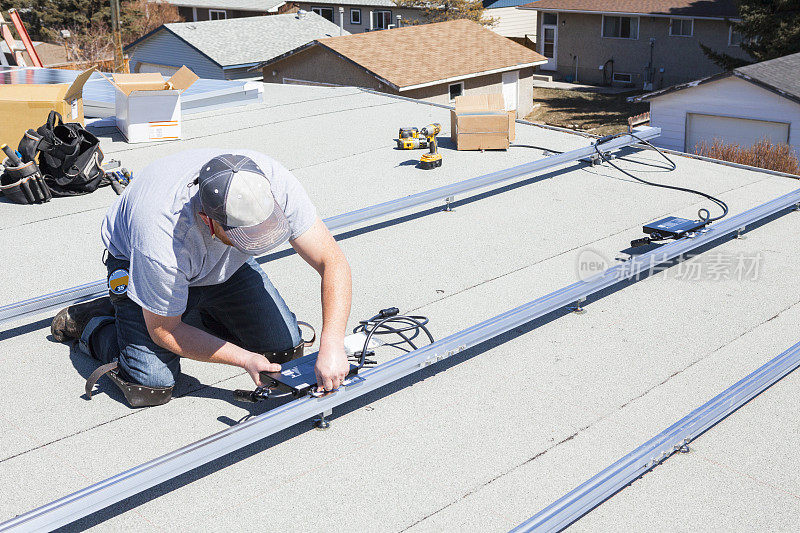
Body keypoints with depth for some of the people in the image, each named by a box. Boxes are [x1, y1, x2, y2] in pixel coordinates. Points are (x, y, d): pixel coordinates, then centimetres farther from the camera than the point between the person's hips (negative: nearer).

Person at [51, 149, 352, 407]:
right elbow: (163, 330, -25)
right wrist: (245, 359, -28)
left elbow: (333, 262, -30)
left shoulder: (273, 182, -36)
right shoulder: (161, 247, -43)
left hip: (225, 264, 4)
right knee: (150, 387, -18)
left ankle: (194, 312, 18)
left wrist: (332, 346, -41)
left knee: (285, 348, -3)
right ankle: (94, 322, 11)